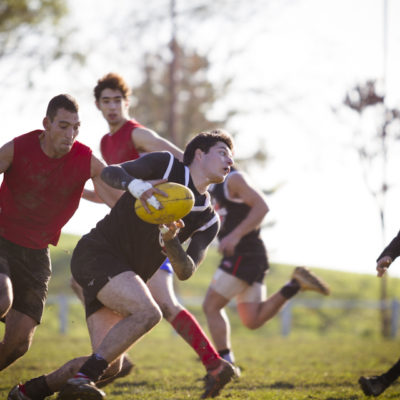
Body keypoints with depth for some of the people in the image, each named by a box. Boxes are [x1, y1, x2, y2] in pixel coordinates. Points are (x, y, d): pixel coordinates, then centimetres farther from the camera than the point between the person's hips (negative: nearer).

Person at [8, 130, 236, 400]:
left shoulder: (209, 221, 11)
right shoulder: (165, 165, -2)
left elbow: (185, 272, 1)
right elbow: (110, 172, -13)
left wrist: (170, 239, -18)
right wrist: (136, 185, -34)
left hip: (127, 275, 7)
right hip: (96, 253, -7)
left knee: (110, 365, -5)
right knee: (148, 313, -30)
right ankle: (82, 377, -29)